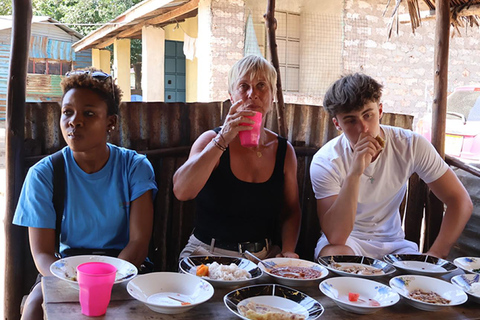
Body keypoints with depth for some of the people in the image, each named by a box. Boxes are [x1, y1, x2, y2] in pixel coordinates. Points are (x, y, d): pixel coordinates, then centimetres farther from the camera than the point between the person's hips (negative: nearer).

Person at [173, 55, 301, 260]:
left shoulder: (284, 150, 4)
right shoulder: (211, 140, -5)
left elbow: (291, 211, 11)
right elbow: (181, 191, -22)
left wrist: (288, 251, -7)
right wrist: (223, 140, -25)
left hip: (265, 258, 2)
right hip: (207, 254, -2)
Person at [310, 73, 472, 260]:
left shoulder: (411, 145, -13)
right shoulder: (325, 162, -20)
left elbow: (460, 201, -9)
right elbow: (335, 237, -29)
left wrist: (436, 254, -21)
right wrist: (354, 174, -38)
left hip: (392, 242, 3)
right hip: (347, 240, -2)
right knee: (335, 255, -35)